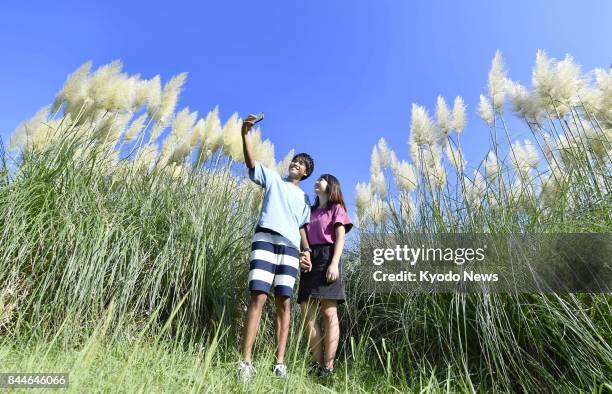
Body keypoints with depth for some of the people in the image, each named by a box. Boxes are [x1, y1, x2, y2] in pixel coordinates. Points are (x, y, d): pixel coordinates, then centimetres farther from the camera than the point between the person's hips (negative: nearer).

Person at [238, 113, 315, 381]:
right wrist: (244, 133, -9)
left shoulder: (304, 198, 26)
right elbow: (251, 162, 4)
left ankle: (279, 363, 2)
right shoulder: (273, 178, 19)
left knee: (284, 302, -2)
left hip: (290, 247, 3)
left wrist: (306, 250, 2)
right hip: (266, 238, -3)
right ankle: (246, 362, -10)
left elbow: (303, 227, 18)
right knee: (258, 297, -12)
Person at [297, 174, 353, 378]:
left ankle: (328, 367, -4)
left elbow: (340, 237, -1)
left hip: (327, 257, -6)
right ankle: (317, 363, 7)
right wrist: (301, 255, -3)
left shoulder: (336, 208, 11)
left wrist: (334, 263, -16)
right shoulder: (310, 211, 26)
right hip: (310, 261, 6)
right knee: (307, 314, 0)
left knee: (329, 314, -7)